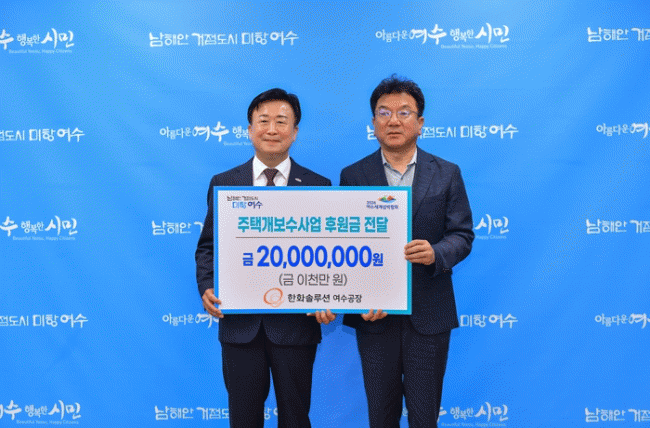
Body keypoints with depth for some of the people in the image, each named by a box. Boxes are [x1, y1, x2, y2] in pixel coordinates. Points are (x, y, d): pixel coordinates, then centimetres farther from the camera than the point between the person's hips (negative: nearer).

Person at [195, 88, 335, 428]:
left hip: (296, 323, -1)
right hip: (239, 324, 1)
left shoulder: (318, 187, 1)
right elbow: (208, 246, 8)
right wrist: (207, 288, -9)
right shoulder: (223, 184, 5)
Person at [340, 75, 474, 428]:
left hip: (429, 315, 0)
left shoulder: (447, 174, 3)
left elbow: (462, 235, 1)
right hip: (373, 314, 1)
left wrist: (436, 253, -21)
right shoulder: (353, 176, 2)